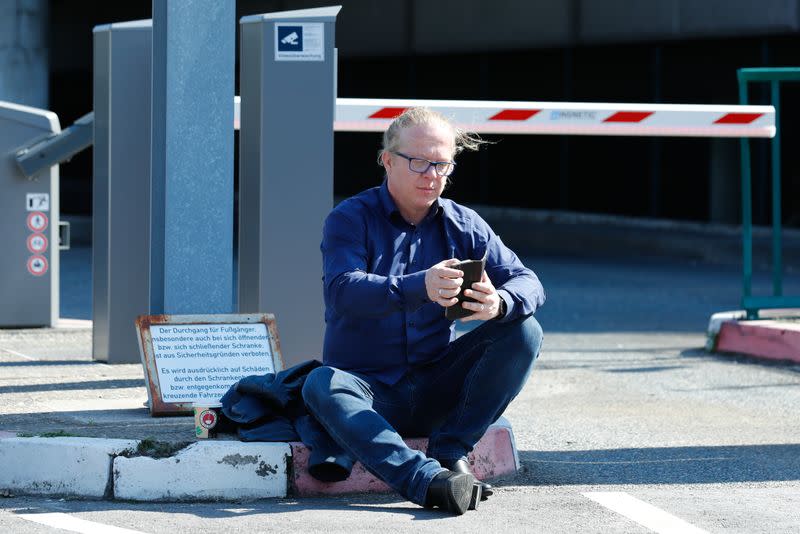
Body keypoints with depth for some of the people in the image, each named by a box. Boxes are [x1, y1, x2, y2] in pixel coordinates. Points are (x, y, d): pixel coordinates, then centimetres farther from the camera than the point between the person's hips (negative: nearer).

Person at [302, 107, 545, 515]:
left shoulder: (463, 225, 7)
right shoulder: (350, 220, -4)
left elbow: (527, 283, -4)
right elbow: (344, 292, -23)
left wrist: (500, 303, -31)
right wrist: (419, 287, -42)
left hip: (436, 392, 3)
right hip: (372, 394, -3)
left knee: (523, 331, -15)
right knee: (321, 386, -36)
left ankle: (450, 452, -19)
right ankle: (428, 479, -51)